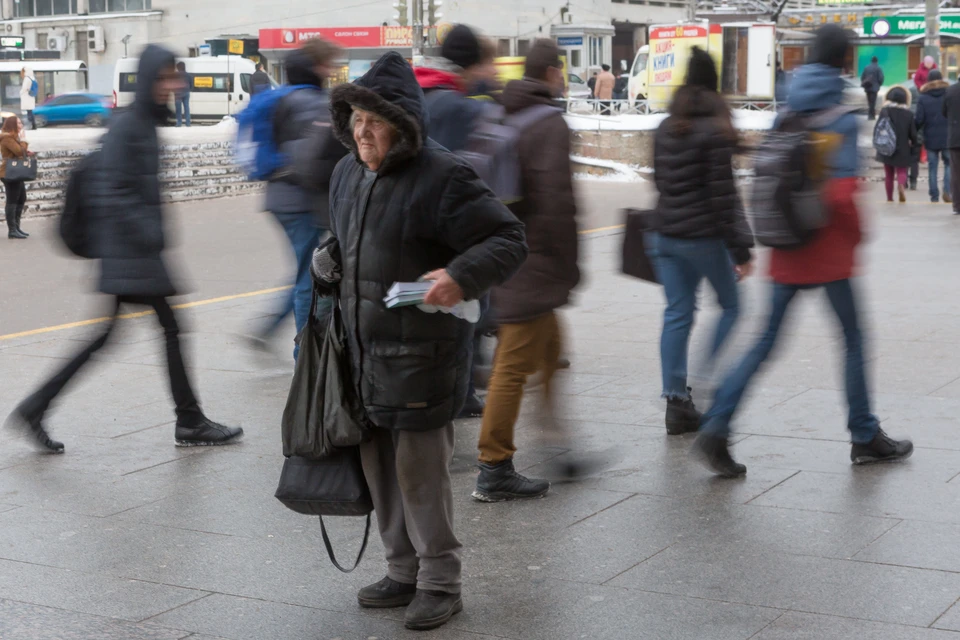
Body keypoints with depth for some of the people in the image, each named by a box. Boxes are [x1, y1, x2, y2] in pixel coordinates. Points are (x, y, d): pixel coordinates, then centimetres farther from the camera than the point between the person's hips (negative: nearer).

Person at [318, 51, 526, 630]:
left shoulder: (442, 176, -15)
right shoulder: (348, 174, 11)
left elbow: (508, 240, -16)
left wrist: (462, 277, -32)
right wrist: (329, 259, 7)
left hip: (423, 352, -8)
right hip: (364, 349, 8)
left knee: (421, 468, -2)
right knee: (380, 464, 13)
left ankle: (440, 583, 13)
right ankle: (405, 572, 28)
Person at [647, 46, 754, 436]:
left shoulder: (666, 128, 8)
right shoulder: (714, 130, -12)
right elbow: (724, 195, -15)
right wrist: (740, 247, -12)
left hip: (666, 234, 6)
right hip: (704, 236, -6)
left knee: (677, 314, 8)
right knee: (730, 305, 11)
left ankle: (676, 401, 7)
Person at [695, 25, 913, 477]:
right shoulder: (842, 123, -12)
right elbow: (841, 193, -19)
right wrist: (858, 235, -3)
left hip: (786, 253, 5)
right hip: (829, 252, -5)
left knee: (765, 342, 7)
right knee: (853, 339, 11)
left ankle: (715, 429, -5)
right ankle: (865, 438, 21)